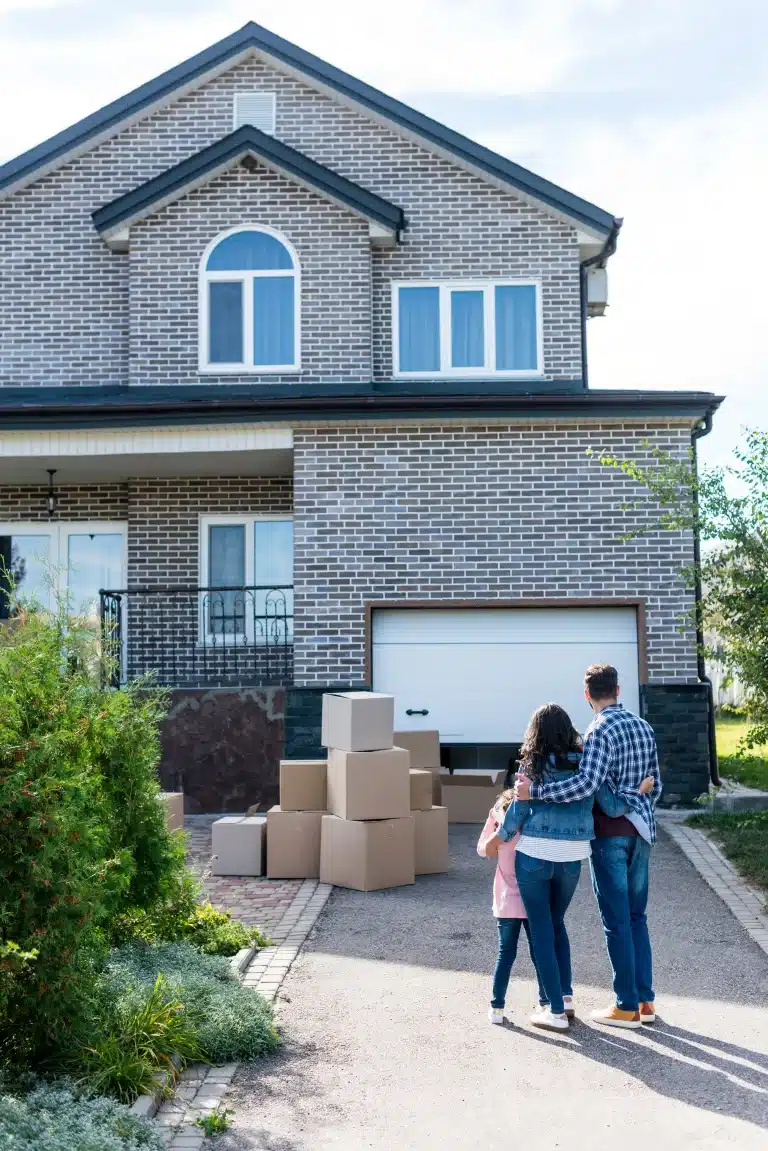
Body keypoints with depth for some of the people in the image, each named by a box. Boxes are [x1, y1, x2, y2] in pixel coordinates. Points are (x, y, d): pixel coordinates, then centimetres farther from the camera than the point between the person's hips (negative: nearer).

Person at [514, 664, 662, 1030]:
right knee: (636, 917, 15)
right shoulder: (643, 727, 9)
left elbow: (586, 784, -29)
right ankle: (645, 1000, 18)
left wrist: (535, 790, -27)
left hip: (610, 832, -7)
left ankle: (627, 1007, 7)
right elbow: (654, 785, 16)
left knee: (617, 921, 0)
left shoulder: (600, 731, -15)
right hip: (641, 830, 7)